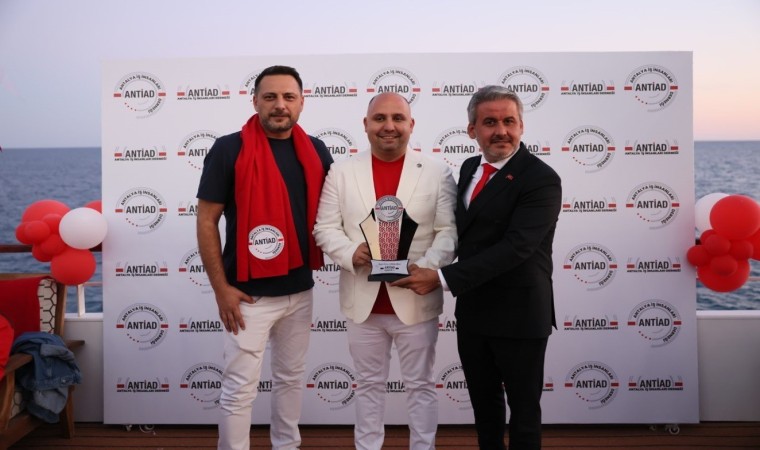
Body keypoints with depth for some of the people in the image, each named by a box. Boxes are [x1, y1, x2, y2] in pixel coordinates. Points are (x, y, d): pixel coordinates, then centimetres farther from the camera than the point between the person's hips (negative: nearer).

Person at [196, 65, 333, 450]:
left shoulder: (316, 152, 3)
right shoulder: (229, 150, -10)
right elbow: (206, 221, -8)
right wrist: (221, 288, -11)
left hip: (300, 290, 5)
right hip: (249, 292, -5)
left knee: (291, 377, 19)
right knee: (239, 388, 3)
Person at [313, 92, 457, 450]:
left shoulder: (437, 173, -1)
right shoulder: (341, 172, 3)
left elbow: (449, 231, -4)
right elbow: (325, 227, 1)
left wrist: (425, 267, -20)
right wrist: (351, 254, -18)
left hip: (416, 300, -1)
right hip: (363, 301, 2)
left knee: (420, 385, 12)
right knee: (369, 384, 16)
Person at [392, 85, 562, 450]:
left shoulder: (541, 179, -17)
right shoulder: (470, 168, 7)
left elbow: (514, 247, -26)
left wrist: (443, 278, -27)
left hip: (518, 315, -6)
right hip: (472, 312, 7)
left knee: (523, 409, 13)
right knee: (484, 404, 20)